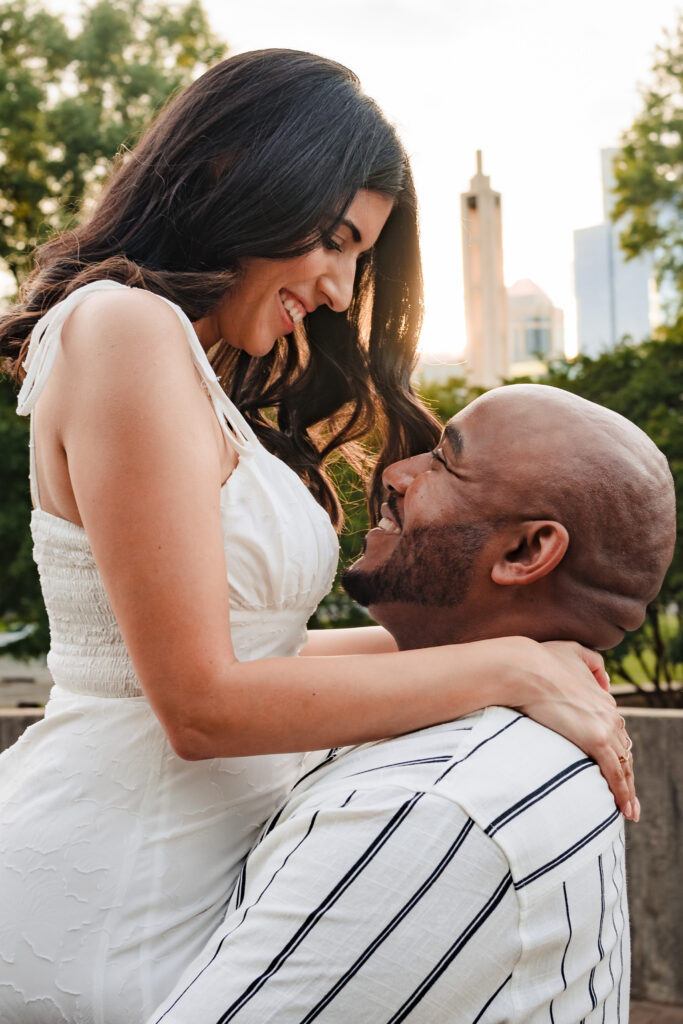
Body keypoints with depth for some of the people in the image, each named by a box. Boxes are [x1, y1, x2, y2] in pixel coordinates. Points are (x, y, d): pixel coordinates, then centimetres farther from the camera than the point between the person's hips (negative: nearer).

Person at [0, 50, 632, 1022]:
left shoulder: (202, 379, 14)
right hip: (106, 925, -9)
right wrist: (506, 667, -13)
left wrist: (436, 637, 9)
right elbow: (203, 704, -19)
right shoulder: (123, 328, -15)